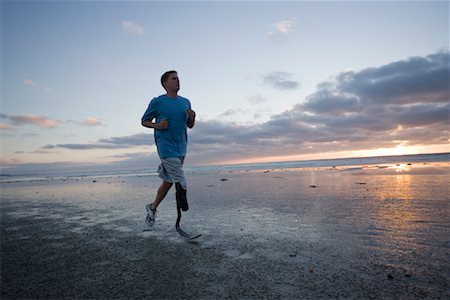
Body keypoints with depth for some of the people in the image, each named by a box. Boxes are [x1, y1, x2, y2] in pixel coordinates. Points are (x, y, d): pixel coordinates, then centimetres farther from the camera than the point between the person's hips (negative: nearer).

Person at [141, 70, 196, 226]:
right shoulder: (157, 102, -2)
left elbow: (190, 126, 17)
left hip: (181, 149, 6)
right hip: (166, 148, -6)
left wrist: (192, 118, -5)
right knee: (181, 184, -14)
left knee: (168, 182, 15)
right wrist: (157, 126, -13)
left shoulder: (185, 102, 13)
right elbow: (144, 121, 6)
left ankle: (152, 208, 35)